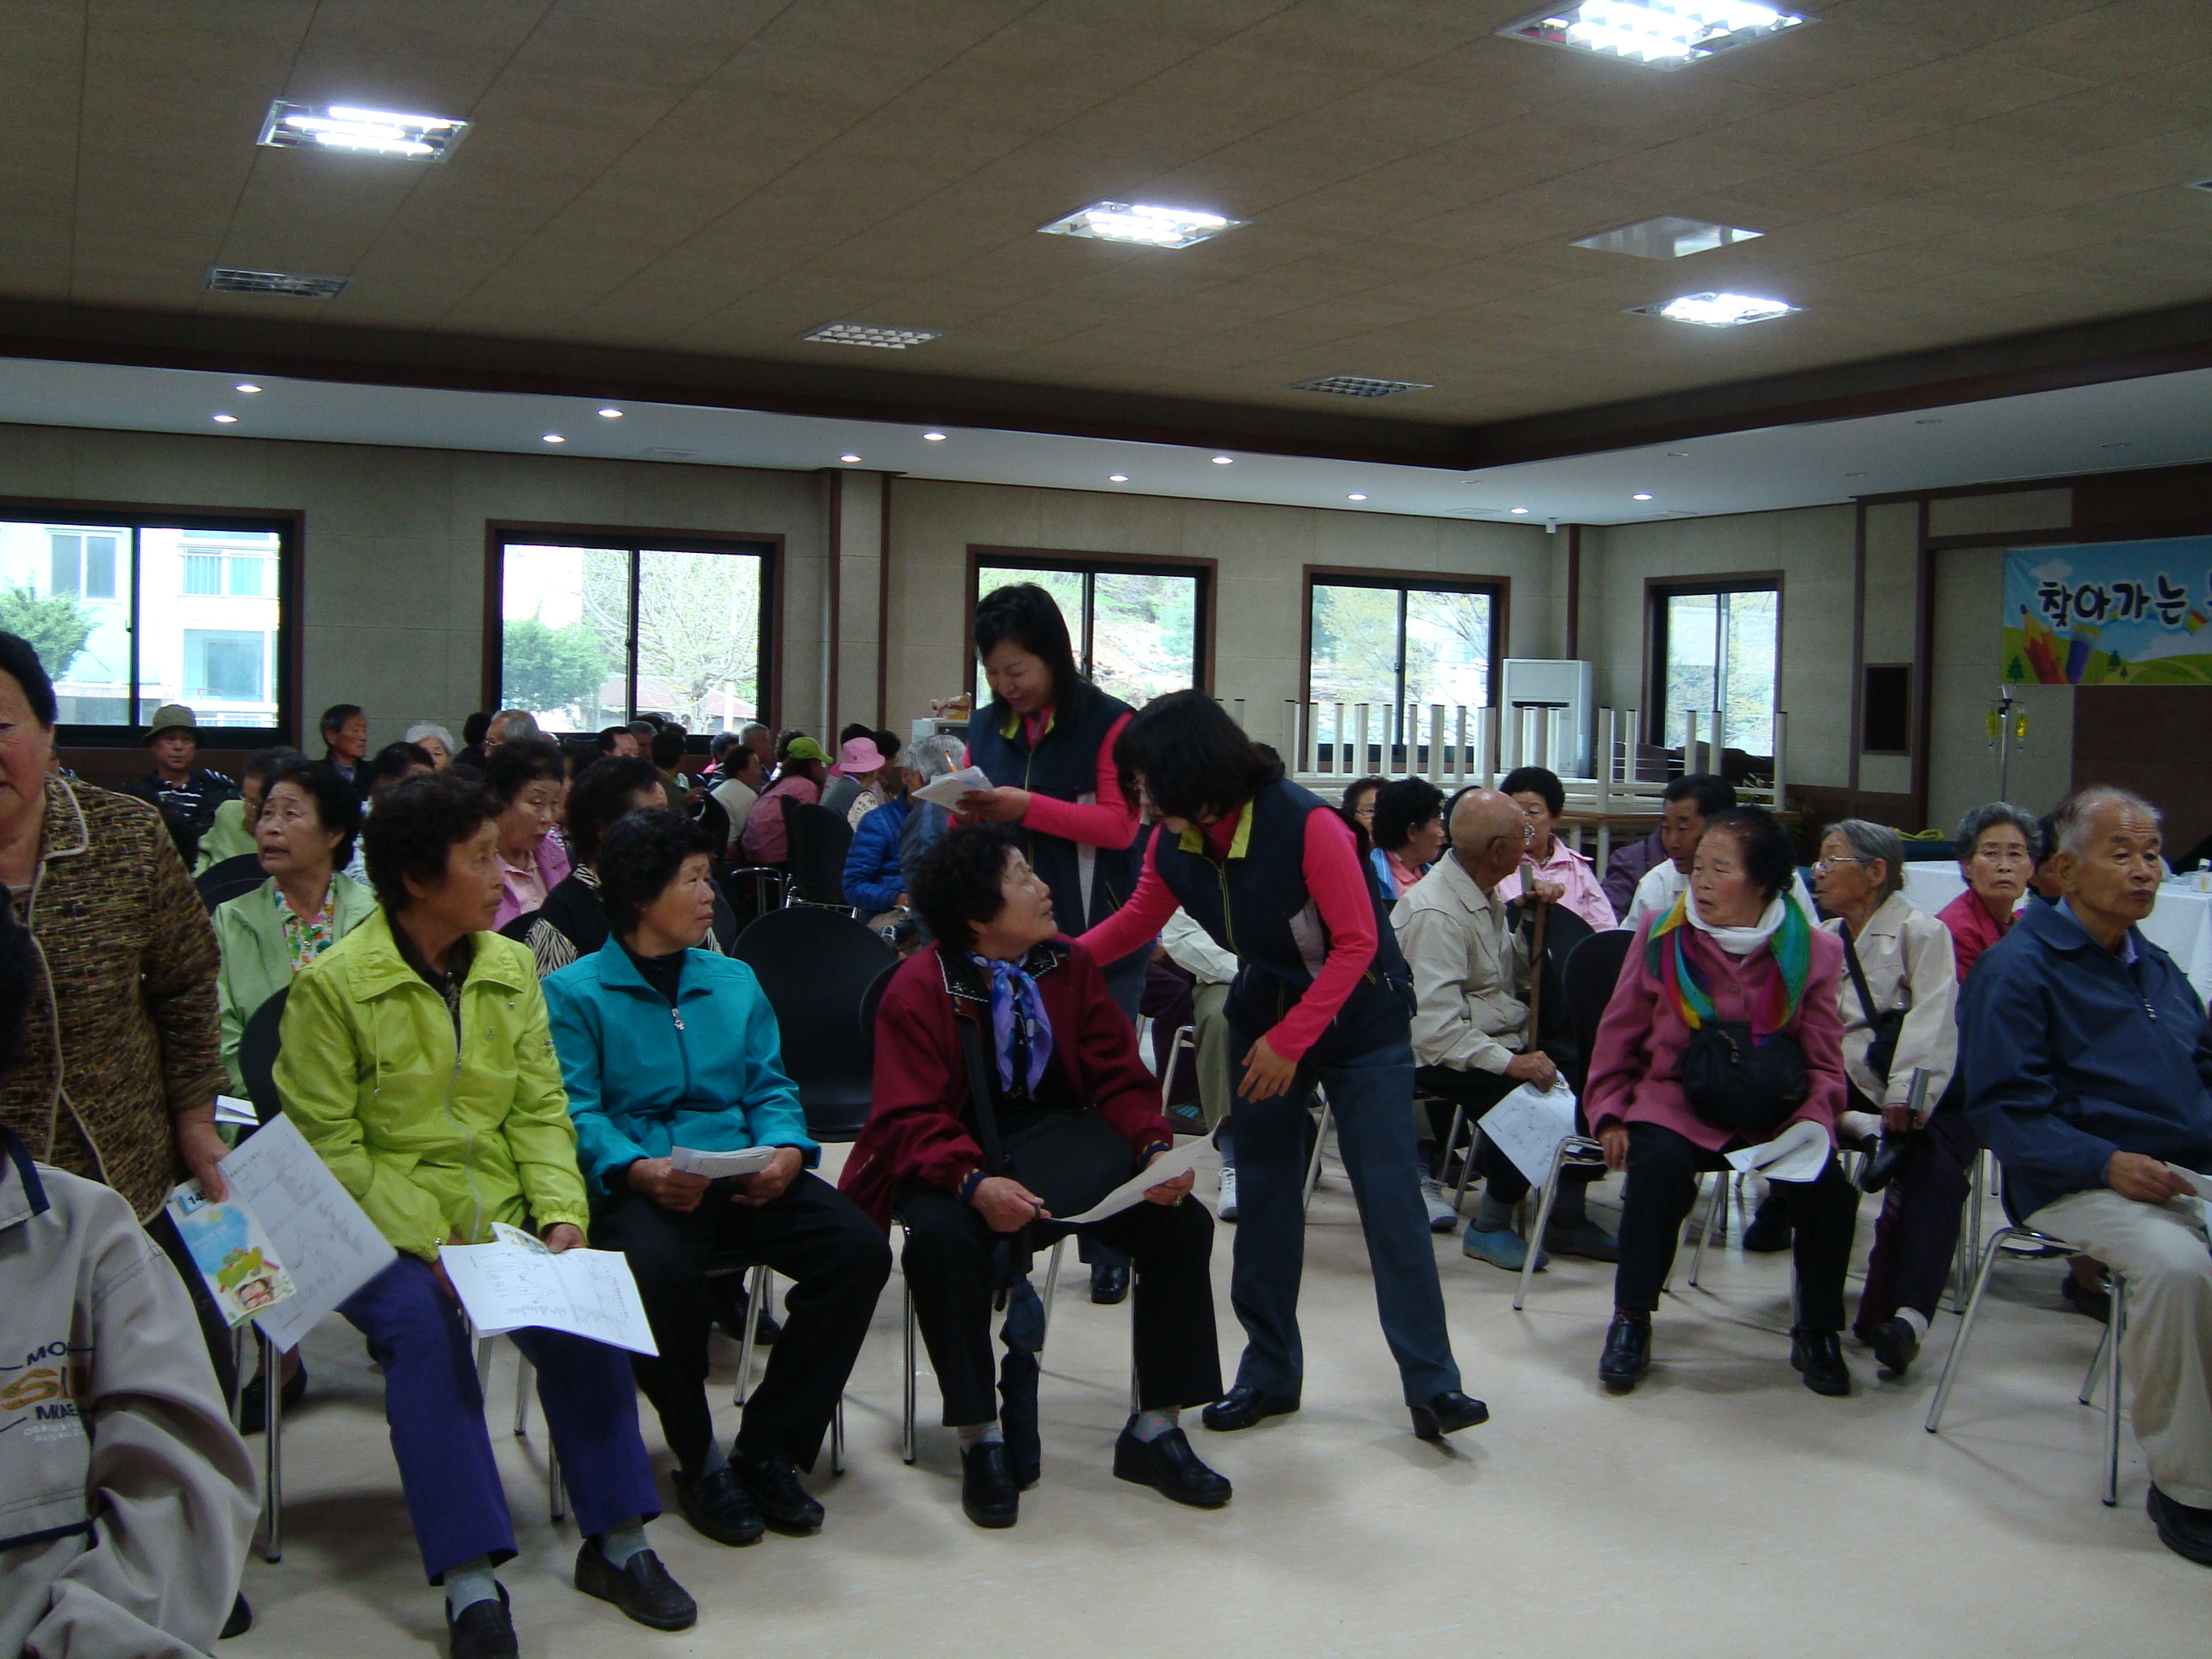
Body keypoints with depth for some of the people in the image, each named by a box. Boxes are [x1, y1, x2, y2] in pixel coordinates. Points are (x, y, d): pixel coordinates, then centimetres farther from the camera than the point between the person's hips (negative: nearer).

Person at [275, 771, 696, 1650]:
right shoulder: (333, 984, -7)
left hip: (500, 1218, 4)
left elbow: (541, 1109, 9)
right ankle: (470, 1584, -26)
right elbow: (328, 1147, -9)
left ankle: (616, 1542, -7)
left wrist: (561, 1214, -8)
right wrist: (428, 1241, -19)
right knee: (422, 1324, -32)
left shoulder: (511, 967, 8)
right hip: (382, 1229, -4)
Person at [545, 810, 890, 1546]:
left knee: (858, 1247, -21)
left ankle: (768, 1449, -7)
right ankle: (699, 1461, -11)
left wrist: (785, 1151, -7)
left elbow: (770, 1089, 16)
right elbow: (575, 1113, -6)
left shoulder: (735, 982, 22)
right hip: (637, 1182, -5)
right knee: (659, 1268, -38)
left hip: (743, 1179, 5)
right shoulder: (574, 992, 5)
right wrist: (639, 1169, -24)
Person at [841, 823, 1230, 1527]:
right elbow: (911, 1120, -18)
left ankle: (1154, 1431, 0)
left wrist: (1156, 1149, -19)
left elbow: (1120, 1078, 1)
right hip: (958, 1157, -4)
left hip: (1059, 1144, 4)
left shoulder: (1069, 964, 1)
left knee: (1181, 1221, -15)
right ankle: (981, 1441, -16)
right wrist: (974, 1184, -37)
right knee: (941, 1237, -36)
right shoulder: (920, 989, -12)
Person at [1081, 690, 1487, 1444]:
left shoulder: (1307, 825, -27)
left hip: (1361, 1021, -5)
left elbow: (1357, 943, -23)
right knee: (1263, 1196, 6)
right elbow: (1138, 920, 8)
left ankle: (1432, 1385, 0)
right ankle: (1270, 1373, 19)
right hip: (1264, 1017, 5)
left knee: (1390, 1195, -7)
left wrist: (1290, 1041, -26)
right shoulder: (1173, 844, -10)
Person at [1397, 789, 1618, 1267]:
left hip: (1501, 1043, 9)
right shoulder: (1435, 913, -21)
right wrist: (1509, 1063, -32)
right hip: (1442, 1060, -9)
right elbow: (1436, 1024, -27)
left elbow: (1513, 972, 22)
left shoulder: (1484, 895, 11)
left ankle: (1567, 1218, 7)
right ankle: (1491, 1226, -11)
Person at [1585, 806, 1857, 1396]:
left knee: (1830, 1186, -24)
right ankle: (1631, 1321, -13)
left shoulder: (1812, 951, 1)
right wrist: (1609, 1114, 2)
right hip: (1675, 1104, -1)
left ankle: (1817, 1332, 2)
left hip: (1777, 1114, 1)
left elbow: (1824, 1062, 7)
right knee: (1660, 1165, -32)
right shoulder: (1660, 934, 0)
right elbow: (1619, 1035, 10)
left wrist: (1813, 1121, -11)